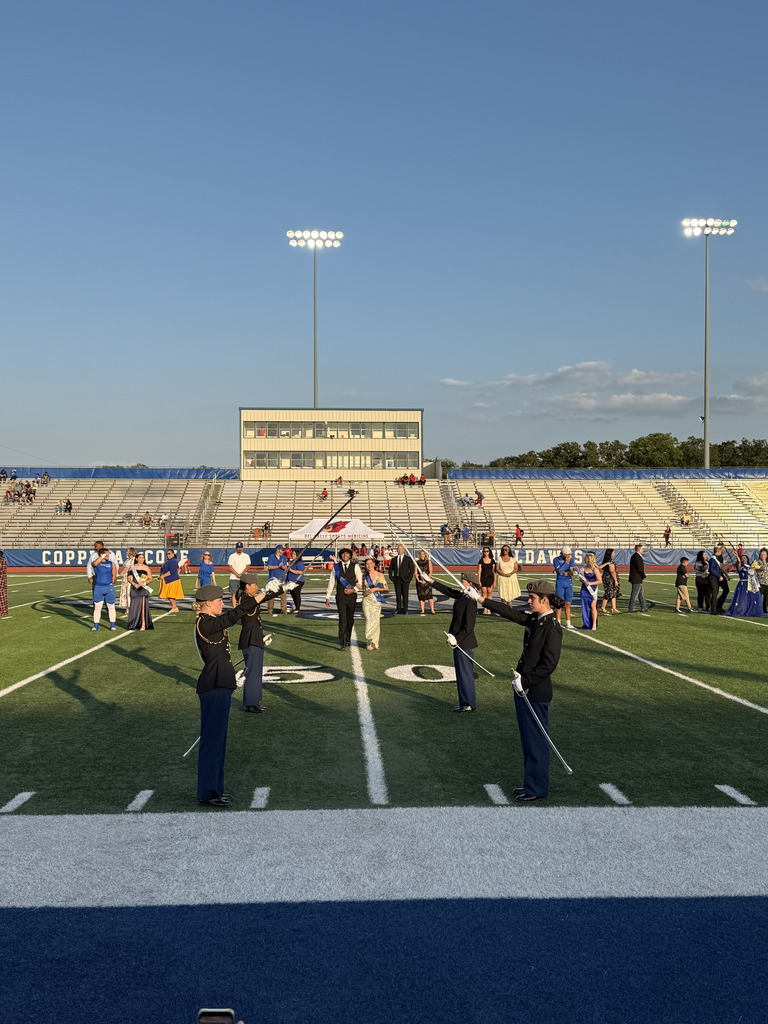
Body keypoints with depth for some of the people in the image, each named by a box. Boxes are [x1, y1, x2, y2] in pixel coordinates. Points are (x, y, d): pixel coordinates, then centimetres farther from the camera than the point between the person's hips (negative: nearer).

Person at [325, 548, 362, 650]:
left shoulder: (355, 566, 2)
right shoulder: (336, 566, 4)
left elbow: (360, 582, 6)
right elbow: (331, 582, 7)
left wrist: (354, 590, -10)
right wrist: (327, 597, 6)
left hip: (351, 595, 1)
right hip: (340, 596, -1)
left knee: (350, 619, 10)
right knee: (342, 618, -10)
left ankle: (348, 639, 27)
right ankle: (342, 643, -12)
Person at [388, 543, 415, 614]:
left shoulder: (408, 559, 2)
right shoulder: (394, 559, 10)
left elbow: (412, 568, 1)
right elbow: (390, 569, 16)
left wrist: (410, 578, -6)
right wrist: (391, 577, 5)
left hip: (405, 579, -3)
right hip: (396, 579, 3)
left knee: (405, 595, -1)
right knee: (398, 595, 3)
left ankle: (405, 610, 4)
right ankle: (398, 610, 8)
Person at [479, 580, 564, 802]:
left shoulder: (552, 628, -18)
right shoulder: (534, 619, 7)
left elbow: (549, 665, -22)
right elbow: (509, 612, 17)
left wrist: (525, 680, -19)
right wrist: (481, 600, 17)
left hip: (536, 692, -9)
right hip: (524, 688, 9)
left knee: (536, 740, 2)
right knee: (527, 738, 17)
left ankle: (537, 789, 13)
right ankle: (531, 784, 29)